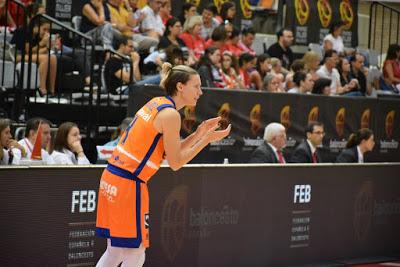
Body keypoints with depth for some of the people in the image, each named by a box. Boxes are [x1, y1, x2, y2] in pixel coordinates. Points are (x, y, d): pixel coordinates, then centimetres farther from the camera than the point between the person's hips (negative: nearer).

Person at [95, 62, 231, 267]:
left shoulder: (157, 104, 13)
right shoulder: (171, 114, -13)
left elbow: (170, 151, 18)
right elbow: (175, 163, -9)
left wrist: (198, 133, 11)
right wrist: (207, 139, -6)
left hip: (112, 176, 9)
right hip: (128, 185, -9)